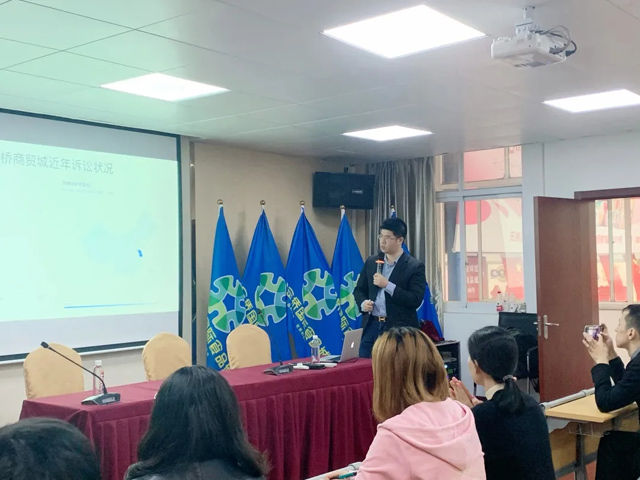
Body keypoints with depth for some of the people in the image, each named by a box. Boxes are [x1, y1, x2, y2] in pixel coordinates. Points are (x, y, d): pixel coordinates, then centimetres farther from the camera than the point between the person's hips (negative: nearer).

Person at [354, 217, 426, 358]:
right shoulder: (371, 262, 11)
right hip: (372, 325, 5)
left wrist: (388, 285, -19)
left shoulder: (415, 267, -5)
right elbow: (359, 289, 18)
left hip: (399, 328, -4)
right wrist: (363, 303, -4)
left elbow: (415, 300, -13)